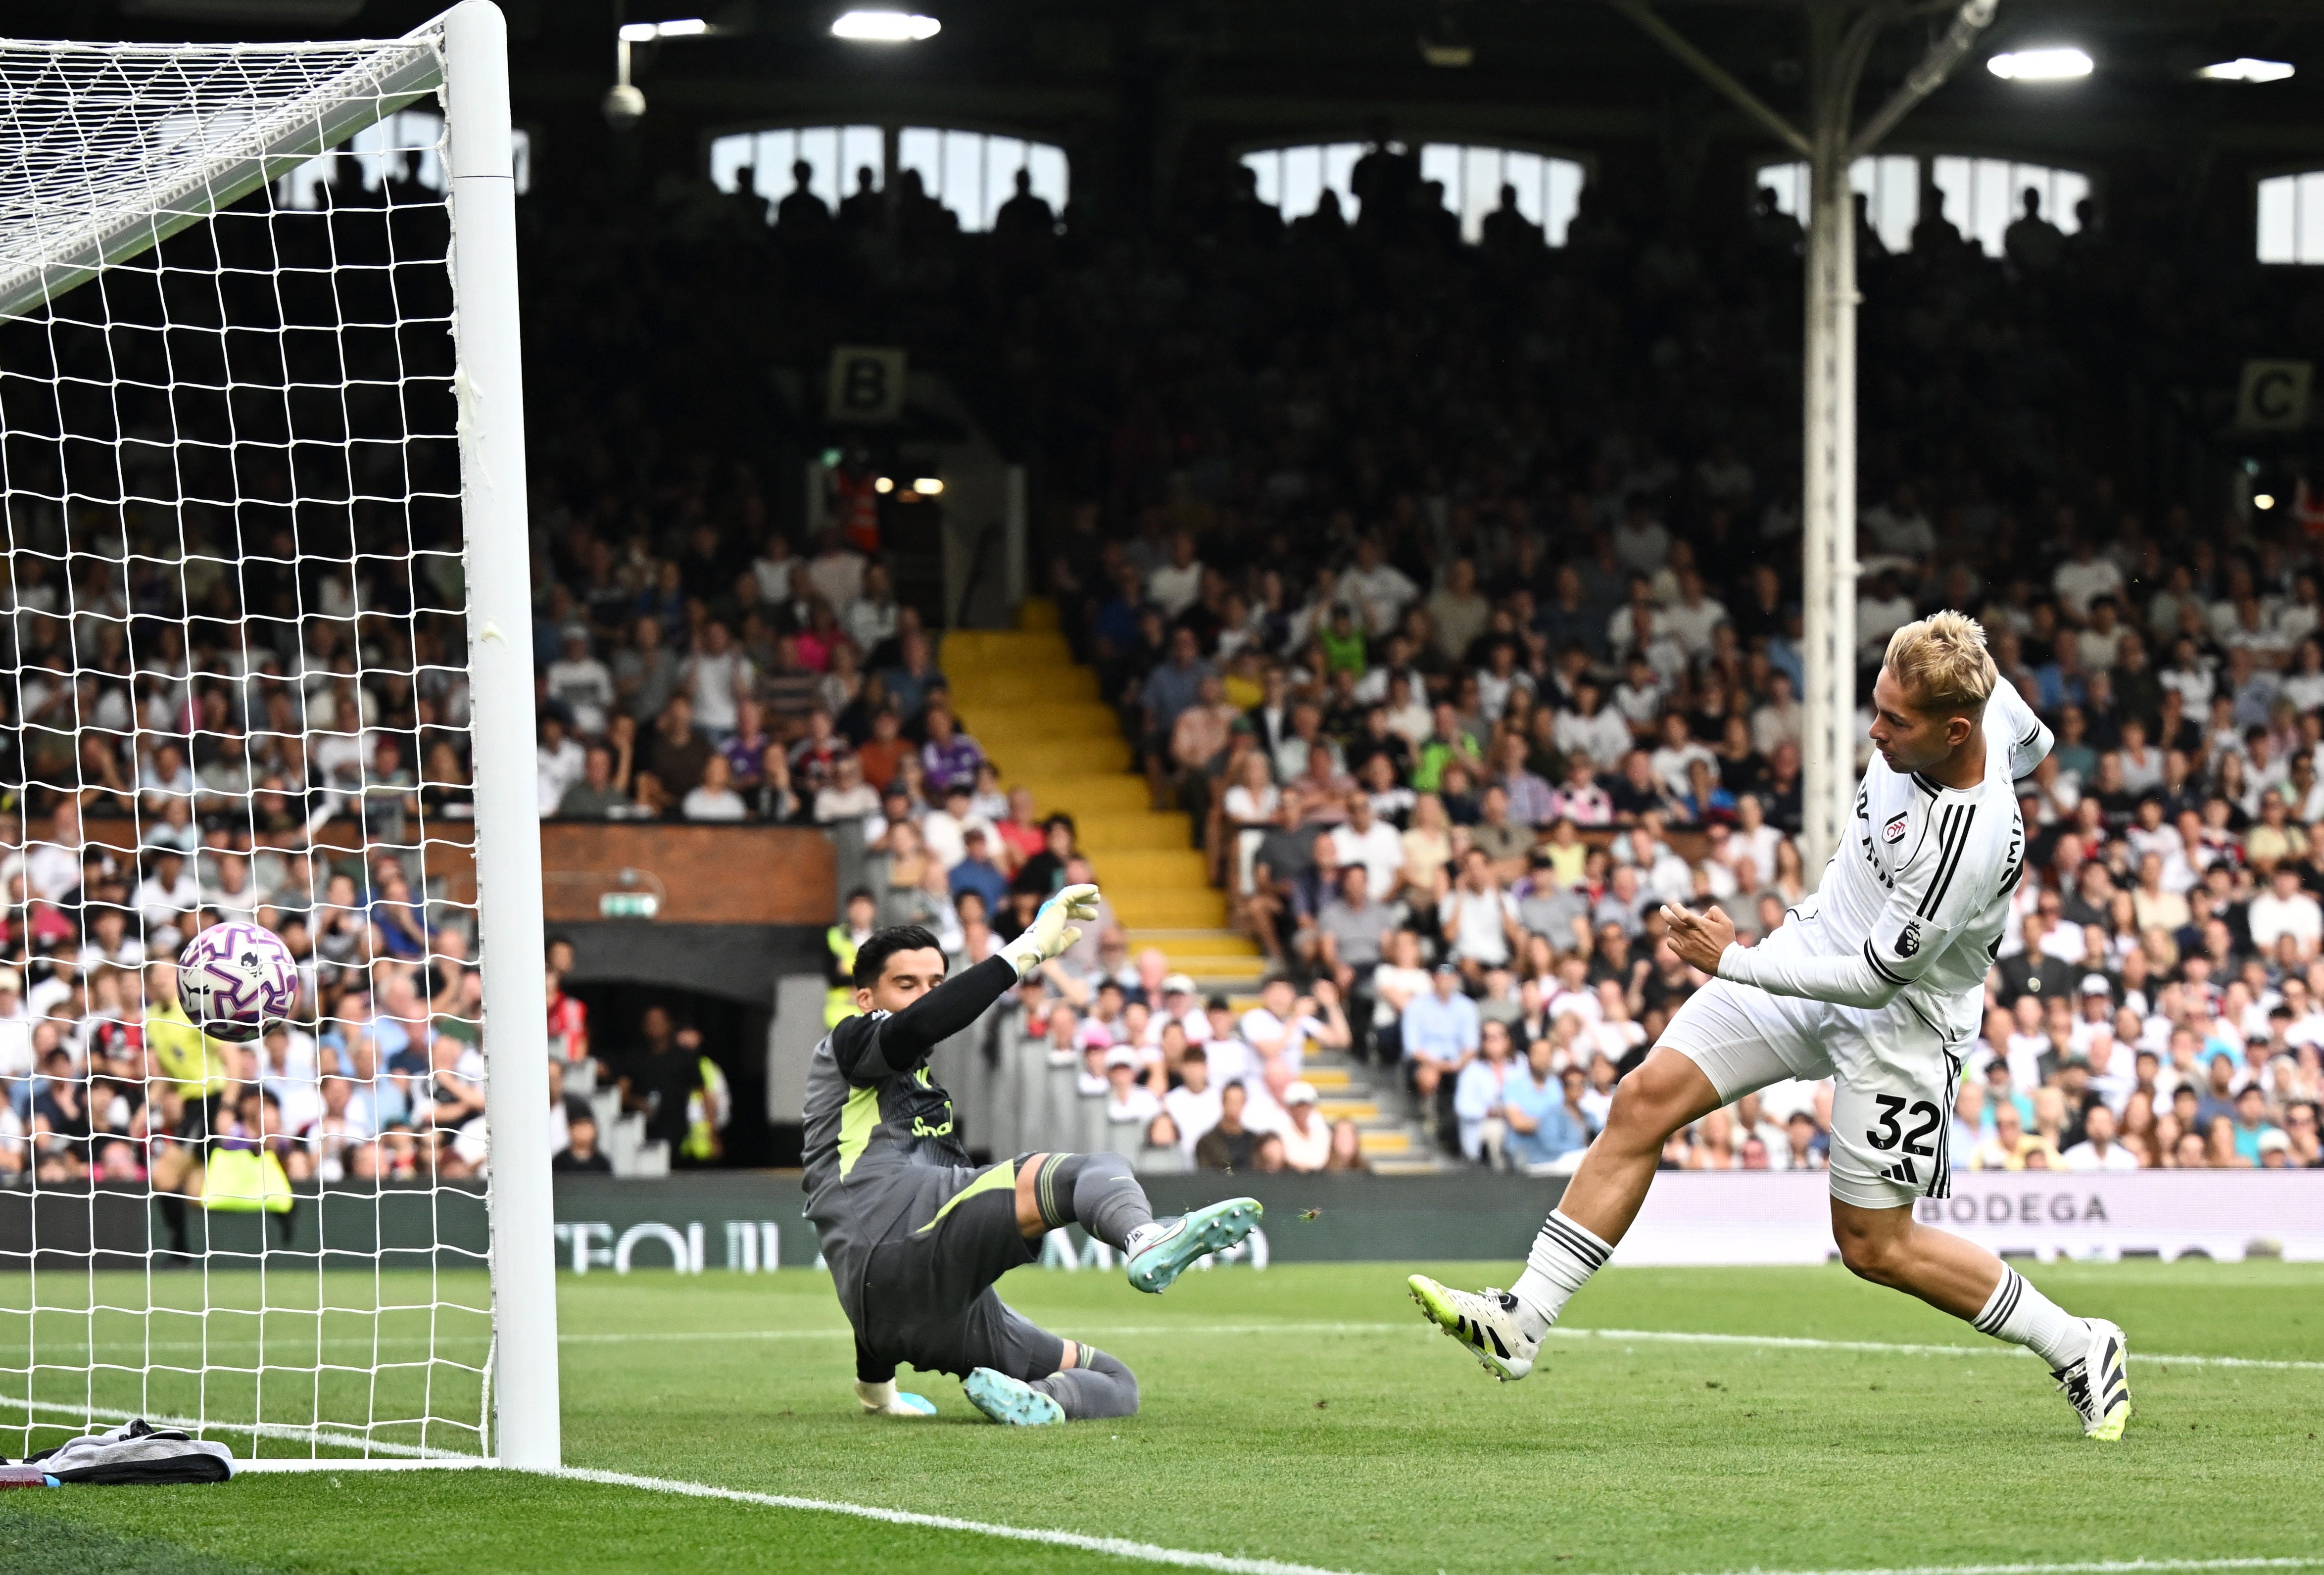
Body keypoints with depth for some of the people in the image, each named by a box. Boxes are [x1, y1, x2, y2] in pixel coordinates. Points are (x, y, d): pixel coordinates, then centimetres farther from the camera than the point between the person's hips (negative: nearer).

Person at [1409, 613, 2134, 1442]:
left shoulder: (1972, 846, -34)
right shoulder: (1978, 693, -13)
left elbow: (1879, 979, -26)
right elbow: (2030, 741, 12)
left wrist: (1733, 960, -21)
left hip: (1896, 1023, -8)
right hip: (1814, 945, 8)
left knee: (1874, 1245, 3)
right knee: (1647, 1099, -5)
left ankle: (2077, 1348, 22)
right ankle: (1521, 1321, -3)